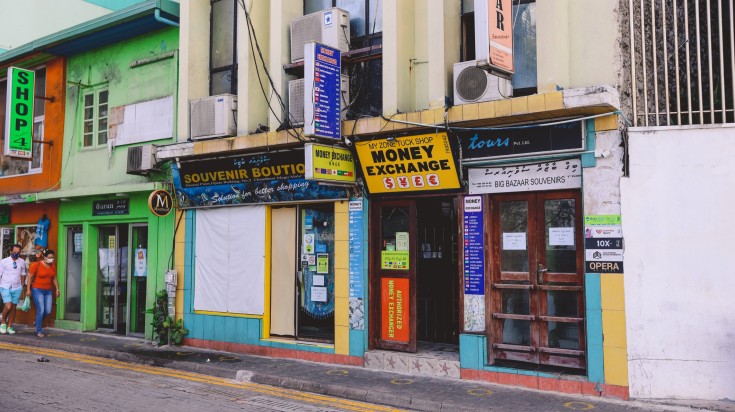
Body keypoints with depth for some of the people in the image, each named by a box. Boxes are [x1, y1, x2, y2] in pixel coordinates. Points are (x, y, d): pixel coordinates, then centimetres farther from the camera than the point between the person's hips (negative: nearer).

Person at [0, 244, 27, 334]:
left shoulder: (22, 262, 5)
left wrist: (22, 286, 12)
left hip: (17, 288, 3)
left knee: (13, 307, 4)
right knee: (8, 306, -16)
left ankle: (9, 326, 17)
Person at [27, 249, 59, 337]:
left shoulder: (52, 266, 7)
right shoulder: (37, 265, -8)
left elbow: (54, 278, 15)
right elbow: (30, 277, -6)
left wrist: (57, 289, 11)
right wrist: (28, 289, -9)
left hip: (48, 291, 5)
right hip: (37, 290, -5)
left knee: (48, 311, 0)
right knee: (41, 310, -10)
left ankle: (38, 321, 29)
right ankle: (39, 331, 0)